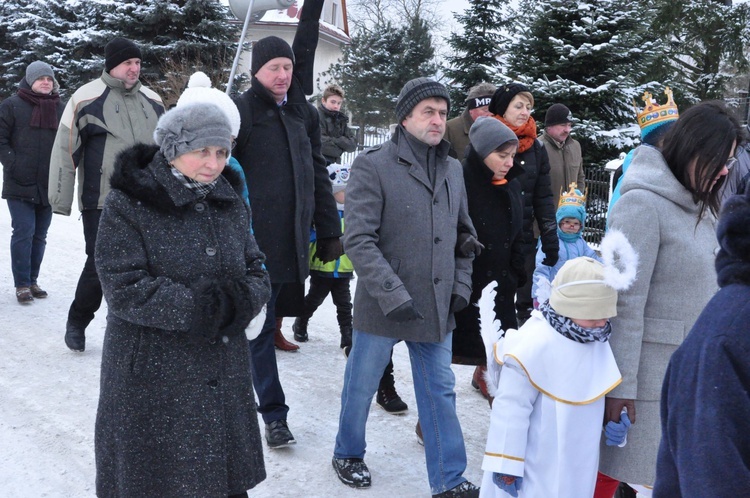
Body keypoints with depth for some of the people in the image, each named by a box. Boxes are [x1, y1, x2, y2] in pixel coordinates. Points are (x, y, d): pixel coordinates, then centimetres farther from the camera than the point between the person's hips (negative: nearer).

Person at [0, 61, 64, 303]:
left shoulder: (60, 108, 9)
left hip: (49, 185, 4)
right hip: (20, 185, -4)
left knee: (40, 235, 9)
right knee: (24, 232, -8)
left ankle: (32, 281, 20)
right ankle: (22, 284, 0)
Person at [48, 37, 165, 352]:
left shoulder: (152, 101, 11)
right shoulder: (87, 99, -6)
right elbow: (65, 151, -5)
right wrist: (61, 201, -6)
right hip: (101, 204, -5)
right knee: (100, 266, -3)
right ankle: (76, 323, 21)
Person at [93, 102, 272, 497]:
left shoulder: (229, 203, 8)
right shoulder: (128, 205, -11)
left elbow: (257, 272, 9)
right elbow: (125, 290, -17)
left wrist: (242, 300, -14)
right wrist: (201, 306, -21)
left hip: (224, 375, 5)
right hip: (151, 380, -5)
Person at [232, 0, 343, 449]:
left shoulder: (304, 114, 12)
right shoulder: (240, 111, -3)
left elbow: (319, 176, 14)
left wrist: (330, 231, 11)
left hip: (292, 239, 5)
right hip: (254, 238, -5)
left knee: (263, 324, 12)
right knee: (260, 328, 1)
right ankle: (274, 413, 9)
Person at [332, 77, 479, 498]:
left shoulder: (453, 169, 9)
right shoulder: (373, 165, -10)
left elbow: (465, 233, 18)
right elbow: (359, 239, -16)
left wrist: (461, 285, 6)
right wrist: (394, 296, -21)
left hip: (437, 306, 5)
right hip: (382, 306, -5)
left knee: (441, 392, 10)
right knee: (362, 386, 12)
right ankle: (348, 454, 36)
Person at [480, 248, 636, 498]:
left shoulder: (598, 343, 1)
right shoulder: (533, 345, -26)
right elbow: (511, 409, -22)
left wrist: (615, 419, 0)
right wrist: (506, 466, -18)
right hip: (536, 469, -8)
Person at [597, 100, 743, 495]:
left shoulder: (699, 206, 11)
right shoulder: (642, 205, -15)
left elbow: (702, 290, 15)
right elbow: (625, 303, -18)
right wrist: (621, 385, -18)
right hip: (648, 369, -8)